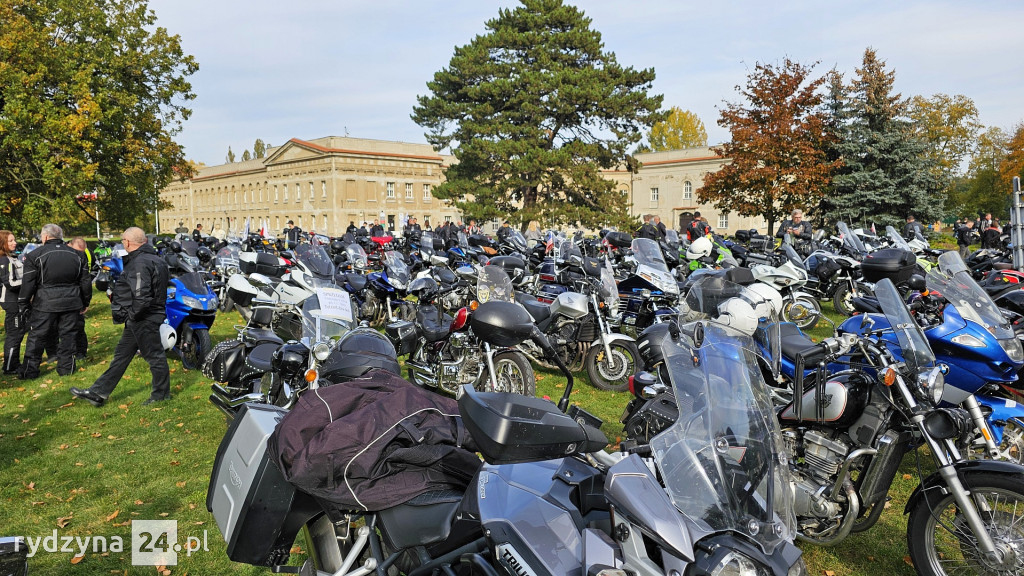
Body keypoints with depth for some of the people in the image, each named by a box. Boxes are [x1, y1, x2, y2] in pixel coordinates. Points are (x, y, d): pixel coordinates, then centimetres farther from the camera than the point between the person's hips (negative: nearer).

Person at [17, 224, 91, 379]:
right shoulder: (77, 255, 7)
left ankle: (30, 370, 12)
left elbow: (28, 284, -5)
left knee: (36, 336, 7)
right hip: (71, 302, 3)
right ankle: (66, 367, 14)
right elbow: (85, 282, 11)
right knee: (67, 335, 11)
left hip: (45, 303, -3)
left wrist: (23, 305, 5)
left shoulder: (35, 255, -5)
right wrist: (85, 302, 20)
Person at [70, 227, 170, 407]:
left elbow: (141, 297, -30)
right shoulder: (154, 258, 11)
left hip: (143, 318, -11)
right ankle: (98, 392, 24)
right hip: (139, 320, 11)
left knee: (154, 355, 3)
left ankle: (162, 394, 16)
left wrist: (132, 314, -14)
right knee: (121, 355, 16)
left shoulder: (140, 263, -21)